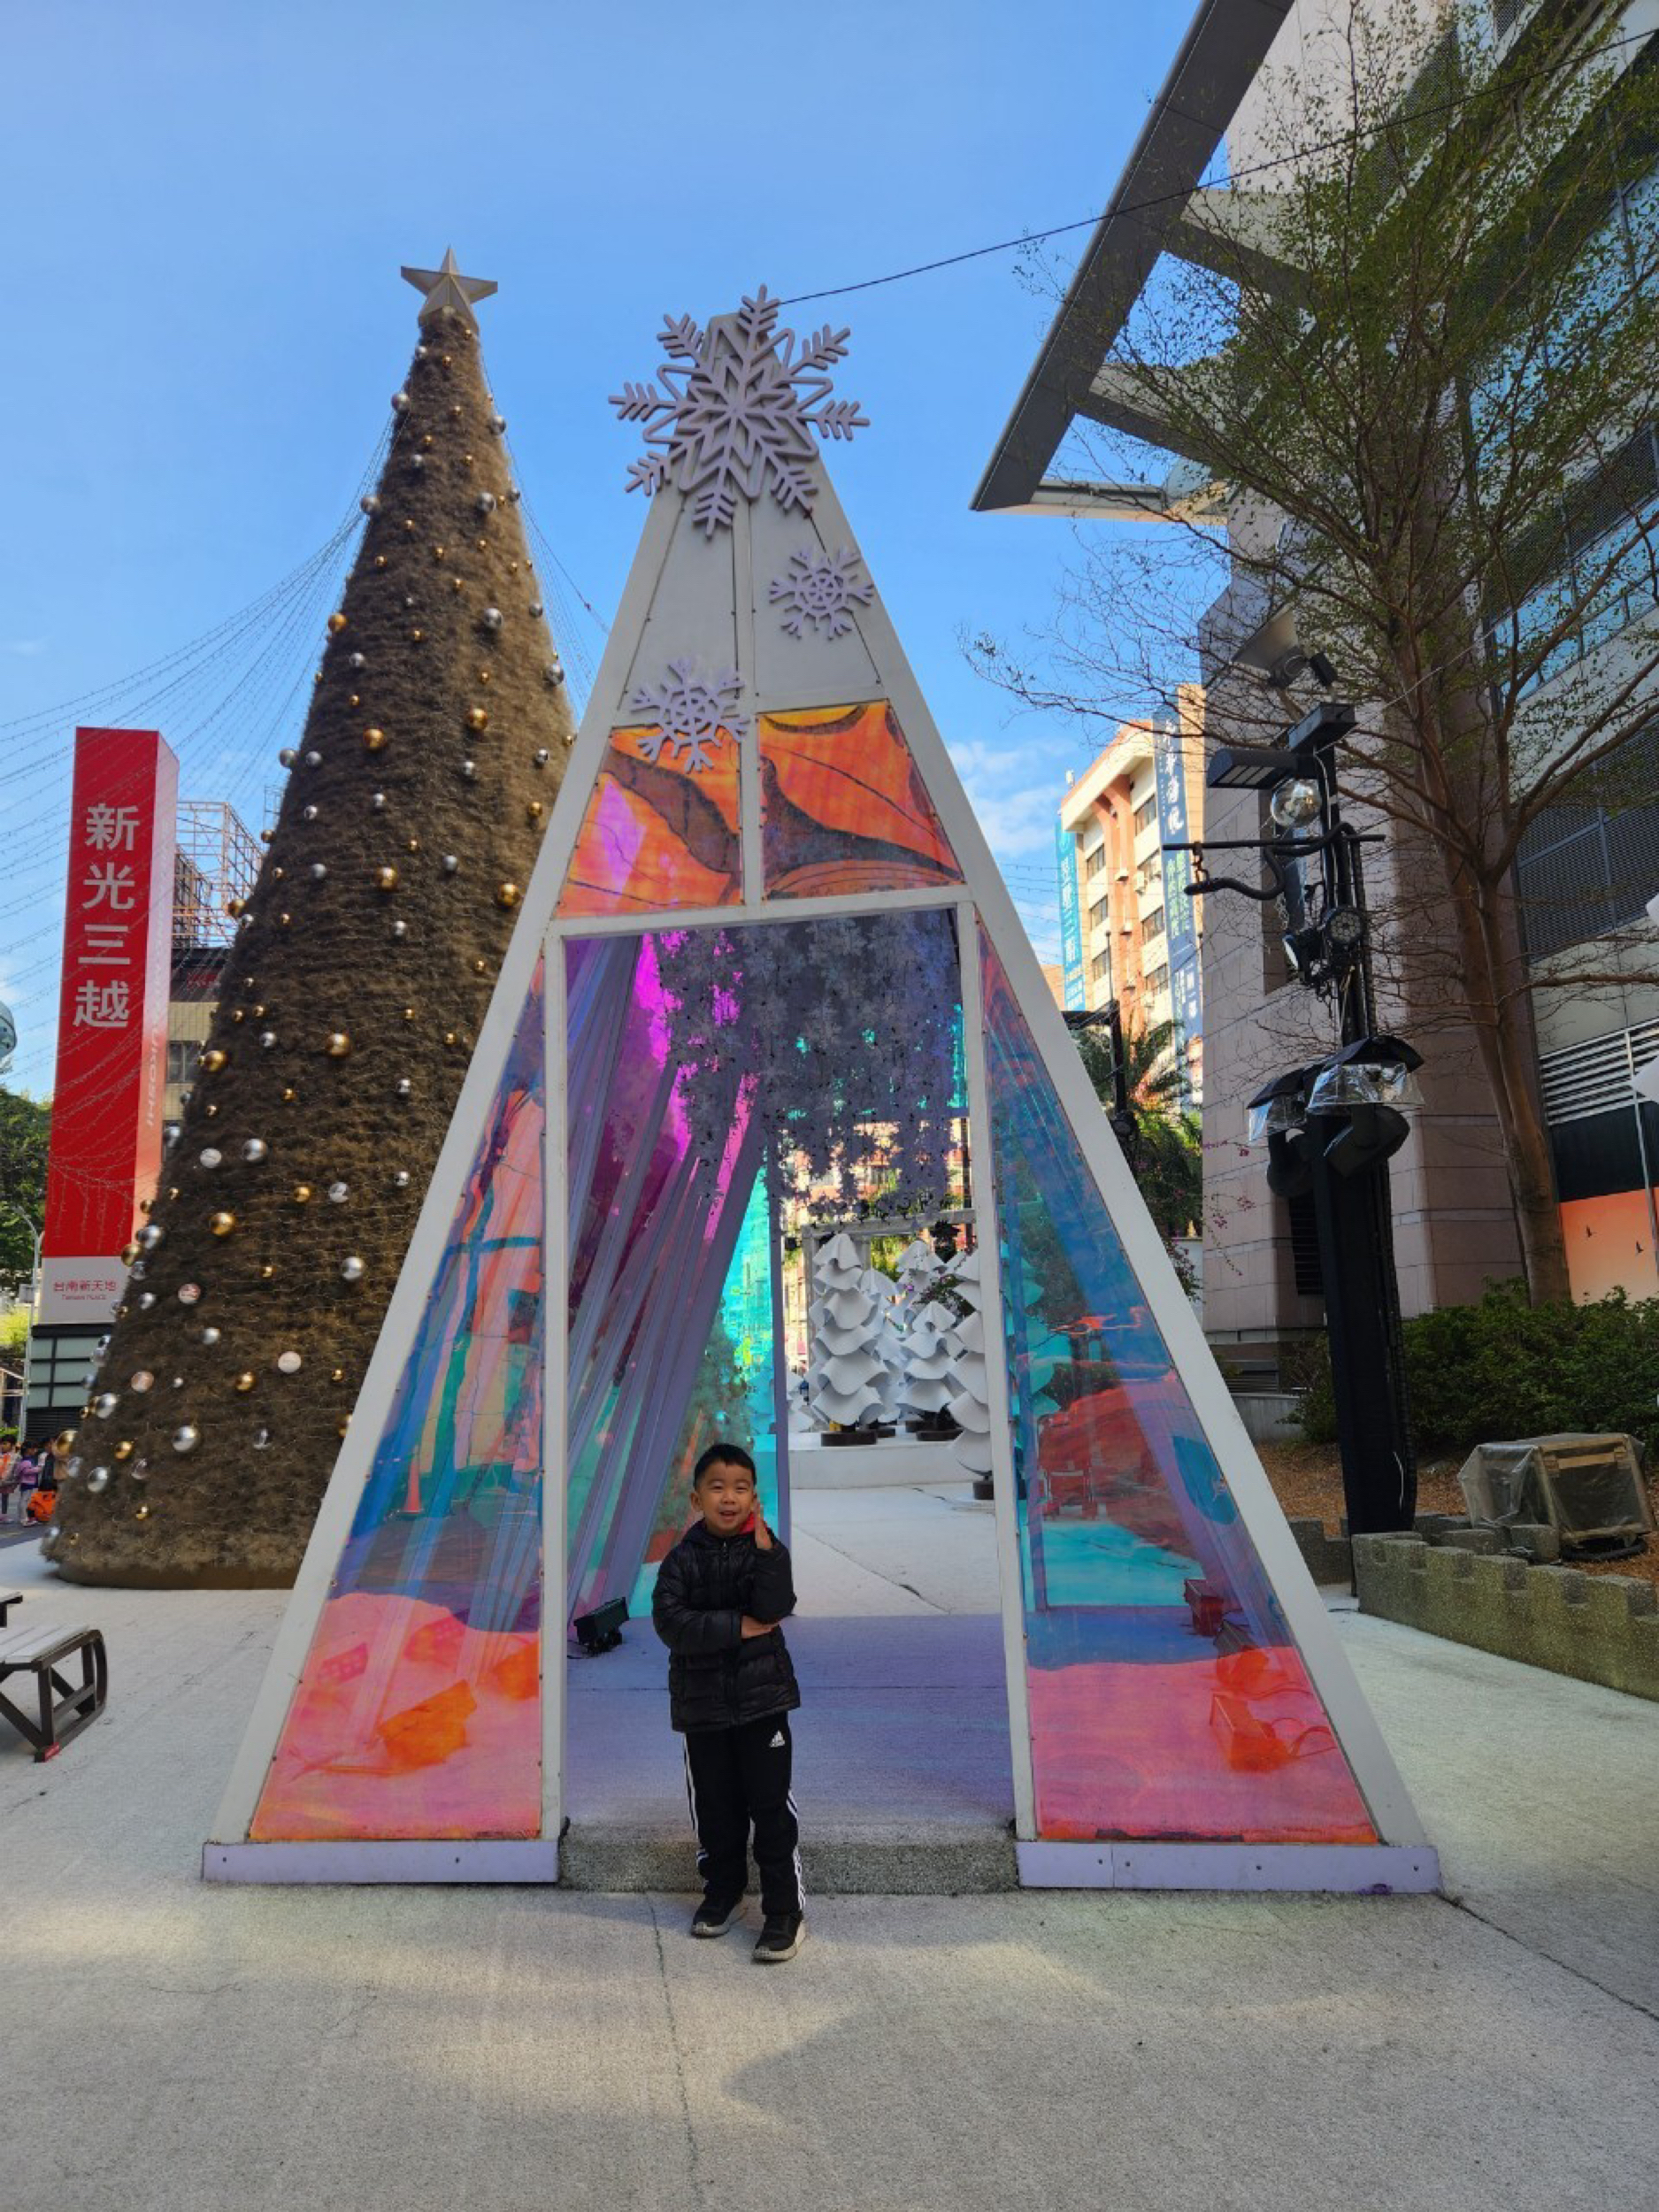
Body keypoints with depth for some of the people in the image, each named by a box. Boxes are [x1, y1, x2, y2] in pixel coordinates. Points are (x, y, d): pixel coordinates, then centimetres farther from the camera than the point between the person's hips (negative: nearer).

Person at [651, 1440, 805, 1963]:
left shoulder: (764, 1549, -3)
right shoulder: (683, 1558, -4)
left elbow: (774, 1608, -17)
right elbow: (669, 1620, -17)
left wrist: (765, 1548, -27)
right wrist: (738, 1628, -19)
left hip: (762, 1696, -1)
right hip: (701, 1700, 1)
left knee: (771, 1803, 0)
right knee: (715, 1806, 13)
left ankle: (785, 1910, 10)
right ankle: (723, 1891, 34)